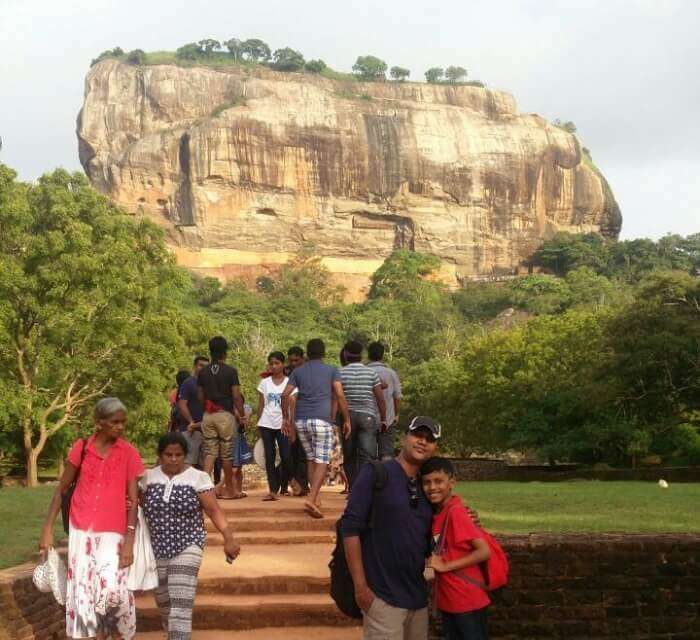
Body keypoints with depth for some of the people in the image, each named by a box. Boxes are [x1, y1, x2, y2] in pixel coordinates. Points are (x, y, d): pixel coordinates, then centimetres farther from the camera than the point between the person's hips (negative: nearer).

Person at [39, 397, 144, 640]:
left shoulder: (129, 453, -3)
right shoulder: (81, 448, 1)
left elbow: (133, 500, -4)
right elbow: (61, 489, 9)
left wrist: (129, 541, -12)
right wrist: (47, 529, 4)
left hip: (112, 532, -2)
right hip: (81, 530, 2)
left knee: (111, 588, -16)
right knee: (82, 591, 2)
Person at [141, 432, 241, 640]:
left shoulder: (198, 478, -8)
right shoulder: (149, 477, 2)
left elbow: (214, 510, -9)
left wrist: (229, 538, -19)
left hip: (187, 547, -4)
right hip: (156, 548, 4)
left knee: (181, 603, -13)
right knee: (163, 600, 17)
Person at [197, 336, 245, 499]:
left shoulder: (202, 372, 6)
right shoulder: (230, 371, -8)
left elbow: (201, 397, 8)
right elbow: (236, 397, -9)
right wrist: (242, 415, 1)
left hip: (208, 415, 4)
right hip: (225, 414, -4)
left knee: (209, 451, 6)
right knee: (227, 453, 5)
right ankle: (229, 489, 15)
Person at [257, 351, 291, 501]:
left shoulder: (289, 382, 2)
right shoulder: (264, 382, 9)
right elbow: (261, 405, 11)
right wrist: (258, 424, 6)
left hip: (282, 424, -2)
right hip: (266, 424, 2)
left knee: (286, 457, -6)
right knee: (269, 457, 0)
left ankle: (284, 486, 14)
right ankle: (273, 490, 0)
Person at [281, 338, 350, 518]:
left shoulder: (298, 371, 14)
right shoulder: (331, 370, 6)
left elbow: (285, 395, 6)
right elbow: (340, 395, -4)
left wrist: (286, 419, 14)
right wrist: (347, 420, 2)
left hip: (301, 421, 4)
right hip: (322, 420, -4)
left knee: (311, 459, 17)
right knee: (322, 462, -5)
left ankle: (316, 498, 18)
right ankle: (312, 499, -22)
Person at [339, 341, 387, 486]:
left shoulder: (340, 373, 2)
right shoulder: (371, 373, 5)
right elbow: (380, 398, 3)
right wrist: (383, 419, 12)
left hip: (347, 417, 1)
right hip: (367, 416, 0)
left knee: (349, 457, 10)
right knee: (367, 456, -5)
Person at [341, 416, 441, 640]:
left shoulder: (425, 487, 13)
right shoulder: (376, 473, -5)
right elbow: (350, 528, -11)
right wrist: (360, 586, -16)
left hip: (418, 596, 6)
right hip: (383, 596, -6)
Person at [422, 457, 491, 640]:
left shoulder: (456, 512, -19)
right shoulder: (435, 513, 5)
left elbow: (484, 551, -23)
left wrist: (446, 566, -21)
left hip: (468, 601, -8)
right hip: (447, 600, 8)